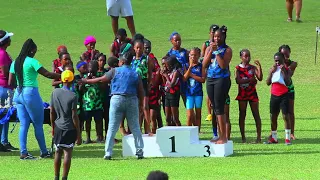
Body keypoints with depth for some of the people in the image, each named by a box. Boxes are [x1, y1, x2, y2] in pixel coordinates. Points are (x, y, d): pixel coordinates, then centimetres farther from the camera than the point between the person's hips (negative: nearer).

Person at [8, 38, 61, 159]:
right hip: (31, 93, -7)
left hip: (18, 94, 7)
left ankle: (23, 152, 2)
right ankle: (44, 152, 10)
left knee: (24, 124, 8)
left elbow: (10, 82, 10)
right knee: (38, 124, 4)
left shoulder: (15, 63, 9)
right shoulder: (32, 62, -11)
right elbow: (47, 74, -15)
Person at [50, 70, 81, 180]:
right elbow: (74, 116, -12)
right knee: (68, 153, -1)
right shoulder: (72, 96, -13)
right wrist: (78, 134, -5)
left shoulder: (55, 93, 0)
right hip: (69, 128, -4)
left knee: (58, 152, 14)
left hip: (58, 127, 4)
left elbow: (52, 112, 6)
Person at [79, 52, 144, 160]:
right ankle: (140, 151, 6)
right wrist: (141, 104, 16)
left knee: (112, 128, 1)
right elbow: (141, 92, 5)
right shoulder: (135, 74, 8)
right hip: (132, 100, 2)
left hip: (117, 98, -2)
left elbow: (101, 80, 5)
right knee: (135, 128, 8)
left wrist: (86, 81, 16)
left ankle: (108, 153, -2)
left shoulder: (115, 71, 0)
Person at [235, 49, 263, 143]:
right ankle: (243, 137, 8)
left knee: (256, 115, -2)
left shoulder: (253, 68, 4)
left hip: (252, 94, 1)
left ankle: (259, 136, -2)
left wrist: (259, 67, -18)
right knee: (242, 115, 3)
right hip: (242, 94, -1)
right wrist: (250, 80, -20)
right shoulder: (238, 68, 0)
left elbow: (260, 78, -8)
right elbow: (238, 80, -13)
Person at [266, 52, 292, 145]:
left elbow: (288, 83, -14)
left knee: (286, 116, -7)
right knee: (273, 117, 8)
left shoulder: (286, 70, -2)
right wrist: (272, 71, -10)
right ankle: (273, 137, 17)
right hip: (274, 95, 4)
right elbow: (268, 83, -1)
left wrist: (284, 72, -20)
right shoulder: (272, 69, 7)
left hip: (283, 95, -4)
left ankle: (287, 138, -4)